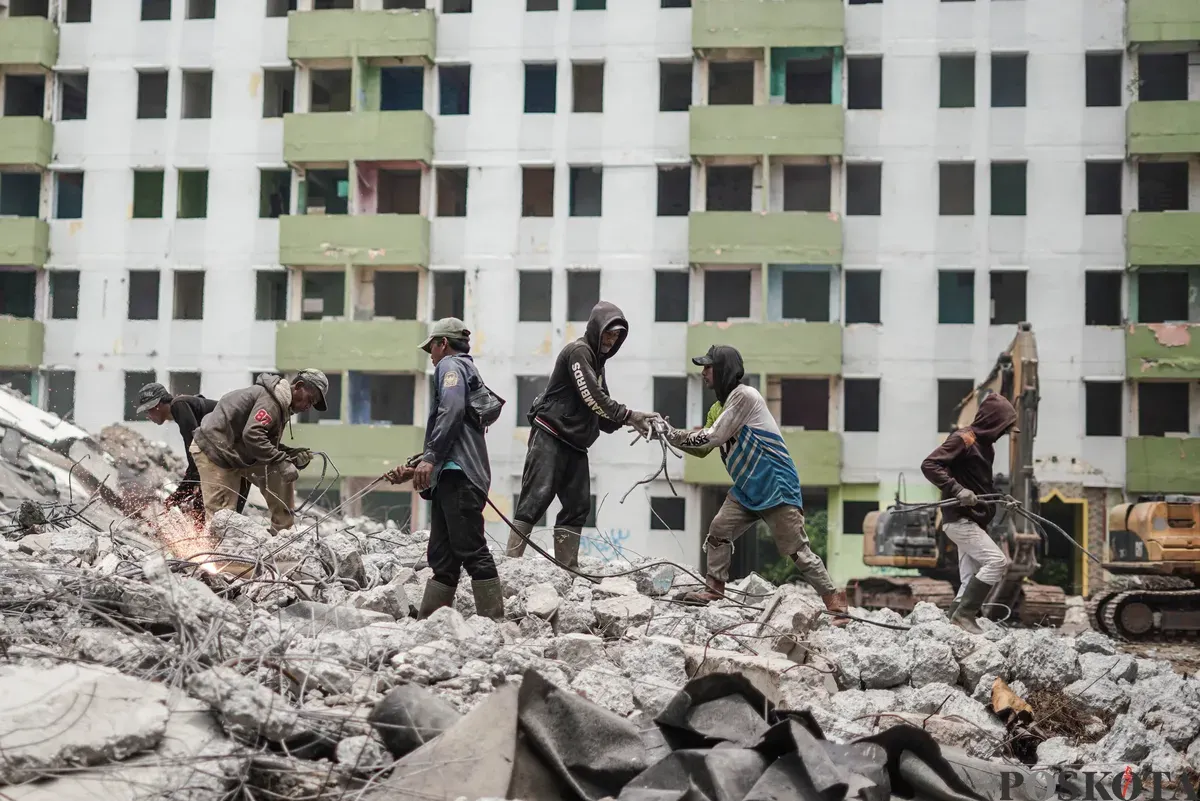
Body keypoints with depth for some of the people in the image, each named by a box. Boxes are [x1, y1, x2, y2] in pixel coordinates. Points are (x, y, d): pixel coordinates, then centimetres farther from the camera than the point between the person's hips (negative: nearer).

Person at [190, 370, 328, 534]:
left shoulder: (282, 406, 11)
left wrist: (293, 456, -6)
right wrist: (281, 462, -32)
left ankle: (282, 533, 9)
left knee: (282, 478, 4)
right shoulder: (271, 399, -21)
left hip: (239, 453, 10)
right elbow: (252, 434, -33)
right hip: (213, 449, -10)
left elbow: (269, 444, 11)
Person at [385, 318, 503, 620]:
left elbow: (452, 410, -17)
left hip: (457, 473, -10)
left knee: (471, 550, -14)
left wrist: (430, 458, -22)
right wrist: (414, 470, 32)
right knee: (442, 559, 7)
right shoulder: (467, 369, 33)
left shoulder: (451, 365, 4)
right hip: (451, 476, 10)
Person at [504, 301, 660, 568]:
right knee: (536, 498, -14)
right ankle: (511, 562, -16)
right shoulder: (578, 351, -9)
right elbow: (593, 398, -18)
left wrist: (628, 422, -3)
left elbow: (601, 409, 14)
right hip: (550, 436, -9)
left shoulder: (597, 361, 20)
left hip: (575, 443, 9)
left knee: (578, 505, 3)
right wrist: (629, 416, -16)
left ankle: (567, 568, 4)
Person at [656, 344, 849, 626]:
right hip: (746, 489, 9)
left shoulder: (743, 395, -15)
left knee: (797, 550, -9)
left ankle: (836, 604, -4)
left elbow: (712, 438, -16)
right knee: (718, 531, 2)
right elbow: (702, 448, 17)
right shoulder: (724, 404, 14)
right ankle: (714, 591, 12)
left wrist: (674, 435, -7)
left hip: (776, 487, -9)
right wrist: (670, 433, 6)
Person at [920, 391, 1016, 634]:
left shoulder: (985, 445, 15)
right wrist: (957, 490, -30)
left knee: (971, 579, 8)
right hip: (960, 519, -10)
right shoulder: (963, 439, -13)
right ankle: (965, 614, -12)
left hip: (973, 520, 10)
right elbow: (929, 465, -23)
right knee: (997, 561, -16)